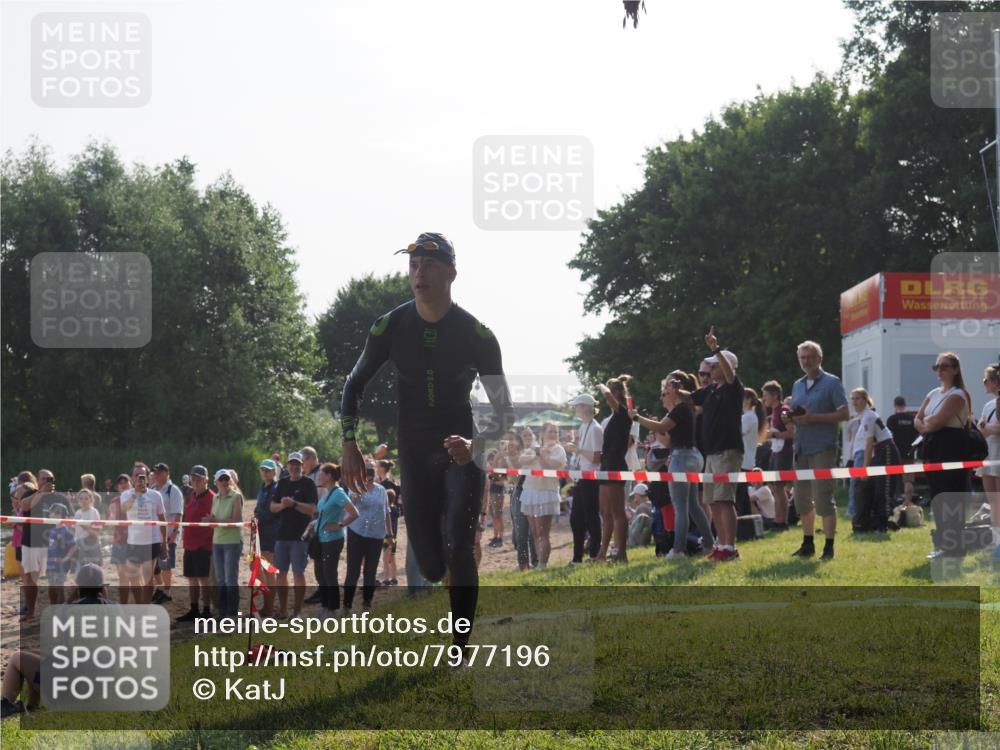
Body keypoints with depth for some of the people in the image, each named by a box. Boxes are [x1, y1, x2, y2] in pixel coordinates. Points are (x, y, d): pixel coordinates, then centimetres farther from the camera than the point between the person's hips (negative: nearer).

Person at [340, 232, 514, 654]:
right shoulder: (391, 327, -6)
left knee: (458, 549, -17)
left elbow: (505, 412, -12)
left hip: (461, 454, -3)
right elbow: (355, 384, 9)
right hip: (414, 456, 3)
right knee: (425, 556, 3)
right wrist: (349, 445, 0)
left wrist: (475, 445, -31)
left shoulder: (476, 335, -13)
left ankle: (462, 650, -13)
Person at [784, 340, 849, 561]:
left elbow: (844, 414, -9)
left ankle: (829, 547, -3)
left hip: (822, 448, -7)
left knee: (823, 497, -8)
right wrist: (788, 417, -1)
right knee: (801, 497, 9)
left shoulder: (831, 383, -3)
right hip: (801, 448, 7)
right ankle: (808, 543, 20)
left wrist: (813, 418, -18)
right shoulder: (797, 385, 17)